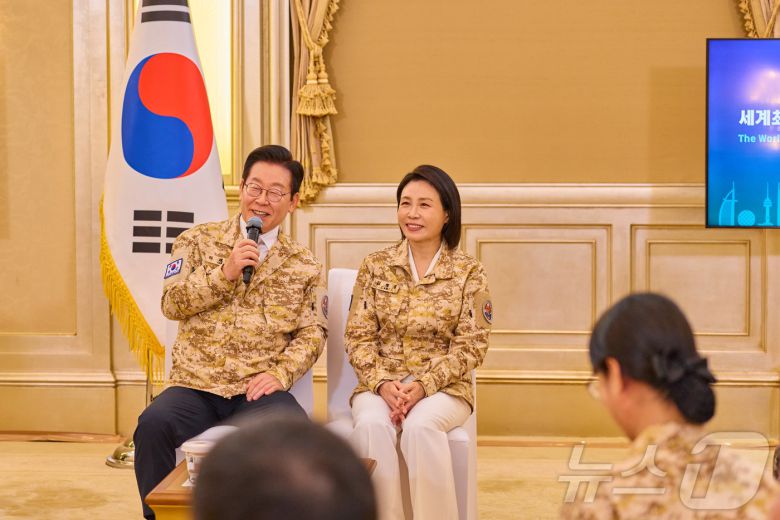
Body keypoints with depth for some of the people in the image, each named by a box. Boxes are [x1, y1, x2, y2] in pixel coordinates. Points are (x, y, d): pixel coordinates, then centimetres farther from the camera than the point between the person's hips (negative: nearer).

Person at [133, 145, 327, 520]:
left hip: (258, 390, 0)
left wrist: (281, 373, -10)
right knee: (153, 425, -31)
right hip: (195, 386, 0)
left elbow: (312, 332, 7)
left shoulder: (303, 265, 12)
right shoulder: (197, 241, 10)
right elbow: (171, 303, 1)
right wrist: (225, 272, -11)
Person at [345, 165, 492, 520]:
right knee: (372, 425, -32)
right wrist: (382, 383, -14)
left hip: (443, 387, -1)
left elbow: (471, 345, -3)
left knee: (420, 426, -34)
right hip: (380, 384, 2)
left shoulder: (468, 272, 1)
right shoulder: (376, 266, 6)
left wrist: (424, 385, -16)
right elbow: (358, 337, 3)